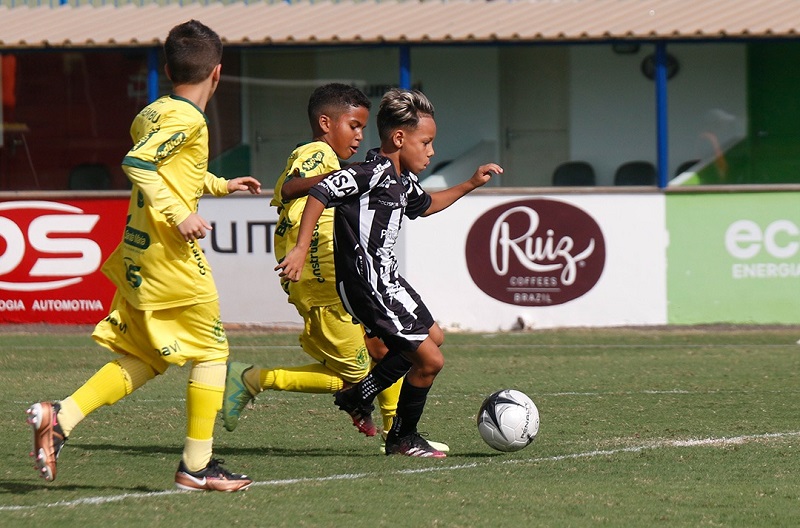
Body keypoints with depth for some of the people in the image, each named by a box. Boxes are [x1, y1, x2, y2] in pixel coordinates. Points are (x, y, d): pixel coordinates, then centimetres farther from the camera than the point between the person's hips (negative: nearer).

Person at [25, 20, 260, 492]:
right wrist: (178, 215, -26)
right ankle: (197, 465, 6)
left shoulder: (151, 115, 15)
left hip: (138, 256, 9)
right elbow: (137, 164, -25)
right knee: (212, 351, 3)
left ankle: (59, 418, 0)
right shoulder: (187, 118, -13)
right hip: (172, 258, -9)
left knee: (143, 360, 13)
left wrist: (220, 185, 45)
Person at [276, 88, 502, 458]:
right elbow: (320, 192, -27)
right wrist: (301, 250, -32)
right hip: (367, 286, -11)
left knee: (433, 337, 27)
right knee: (430, 360, -7)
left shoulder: (401, 181, 11)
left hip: (386, 281, 11)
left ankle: (358, 397, 32)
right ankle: (402, 438, 14)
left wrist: (470, 185, 31)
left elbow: (425, 205, 34)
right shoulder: (374, 173, -19)